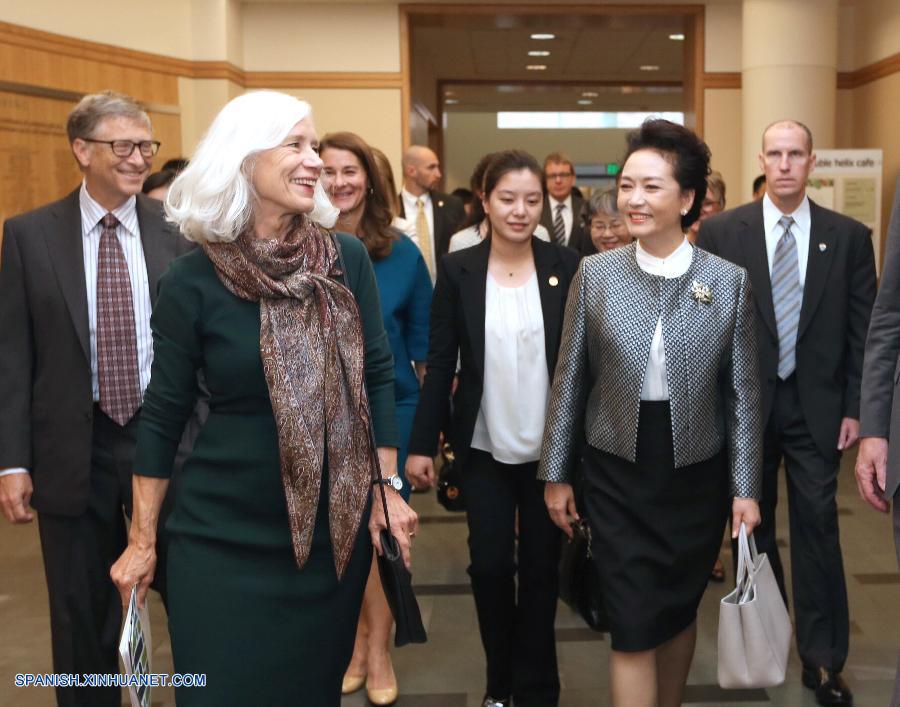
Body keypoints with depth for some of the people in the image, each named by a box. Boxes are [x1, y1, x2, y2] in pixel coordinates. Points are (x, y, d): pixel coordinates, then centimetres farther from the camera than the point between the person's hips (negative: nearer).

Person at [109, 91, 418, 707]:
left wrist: (388, 489, 2)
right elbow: (163, 414, -4)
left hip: (335, 526, 3)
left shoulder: (347, 258, -4)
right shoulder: (193, 280, -10)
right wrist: (142, 541, 0)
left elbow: (378, 376, 3)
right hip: (223, 536, -2)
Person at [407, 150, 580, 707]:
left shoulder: (566, 266, -4)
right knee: (489, 565, 4)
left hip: (549, 448, 0)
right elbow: (441, 362, -1)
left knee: (540, 568, 10)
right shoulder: (458, 270, -3)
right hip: (485, 448, 0)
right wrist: (423, 444, -3)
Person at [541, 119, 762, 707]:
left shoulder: (730, 280, -4)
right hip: (617, 472, -1)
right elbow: (570, 379, 1)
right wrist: (556, 472, 2)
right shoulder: (595, 273, -4)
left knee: (680, 611, 17)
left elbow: (743, 391, -1)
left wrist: (745, 487, -2)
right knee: (632, 627, 1)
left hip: (698, 473, 1)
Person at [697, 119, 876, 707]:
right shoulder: (722, 231, -3)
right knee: (753, 524, 13)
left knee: (818, 528, 3)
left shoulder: (849, 236, 0)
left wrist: (855, 408, -2)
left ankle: (824, 659, 15)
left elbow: (862, 330, 2)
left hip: (817, 405, 0)